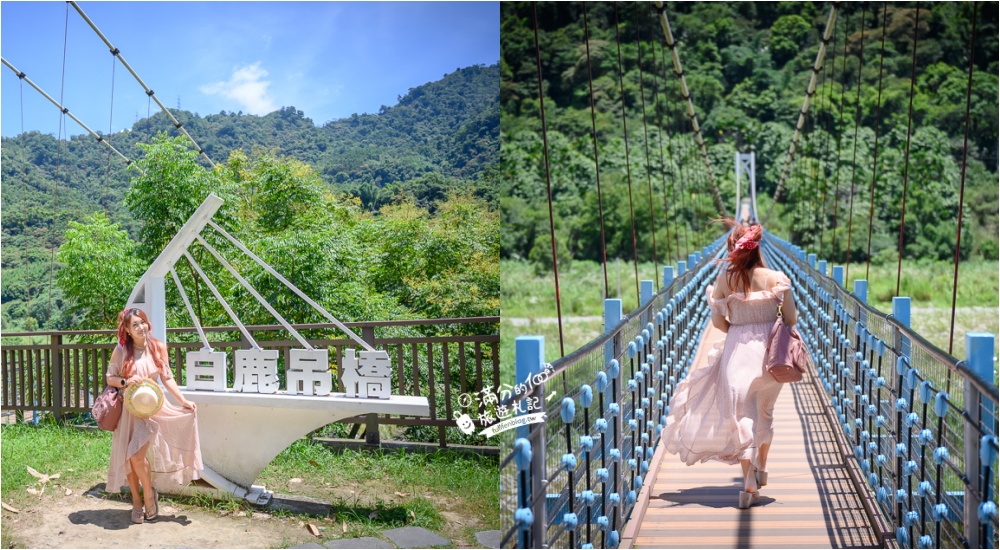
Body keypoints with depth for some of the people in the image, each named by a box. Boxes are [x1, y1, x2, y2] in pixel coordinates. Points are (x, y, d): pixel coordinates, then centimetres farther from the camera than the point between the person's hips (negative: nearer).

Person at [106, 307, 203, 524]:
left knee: (137, 454, -16)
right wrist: (125, 382, -17)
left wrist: (183, 401, -4)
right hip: (128, 409, 1)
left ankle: (150, 493, 8)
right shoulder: (121, 350, -3)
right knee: (128, 457, 4)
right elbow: (110, 378, 4)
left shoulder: (158, 347, 0)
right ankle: (137, 502, 20)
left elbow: (167, 378, 4)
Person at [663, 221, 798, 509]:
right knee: (765, 412, 22)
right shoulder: (776, 278, -7)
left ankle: (749, 483, -8)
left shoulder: (725, 278, -6)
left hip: (737, 351, -2)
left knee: (742, 415, 2)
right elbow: (791, 319, -2)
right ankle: (761, 469, 38)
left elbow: (717, 320, -1)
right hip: (770, 350, 2)